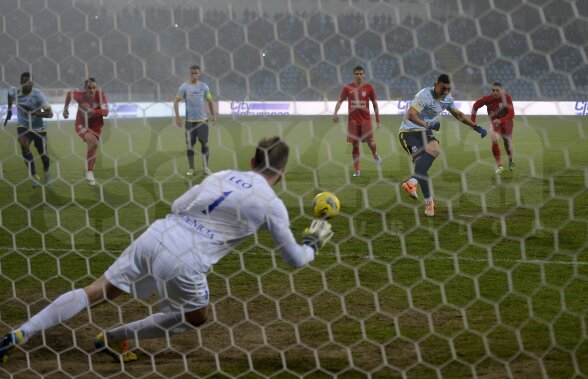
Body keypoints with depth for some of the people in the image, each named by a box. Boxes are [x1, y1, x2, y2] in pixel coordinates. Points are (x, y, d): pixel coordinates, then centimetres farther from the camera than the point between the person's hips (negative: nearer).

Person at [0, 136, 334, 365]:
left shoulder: (222, 176, 16)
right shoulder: (272, 205, 3)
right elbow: (295, 259, 12)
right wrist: (314, 243, 33)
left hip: (154, 237, 5)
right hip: (184, 264, -5)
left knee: (97, 291, 12)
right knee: (196, 316, 24)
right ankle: (115, 338, 23)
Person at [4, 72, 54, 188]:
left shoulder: (38, 94, -22)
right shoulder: (15, 92, -10)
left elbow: (49, 113, -26)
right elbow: (9, 95, 19)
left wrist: (34, 112, -38)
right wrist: (9, 110, 16)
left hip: (39, 128, -2)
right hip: (23, 126, 2)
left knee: (43, 154, 8)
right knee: (24, 145, -27)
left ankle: (47, 173, 44)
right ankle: (35, 176, -18)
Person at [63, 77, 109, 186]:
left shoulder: (100, 95, -24)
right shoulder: (80, 96, -23)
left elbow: (105, 112, -32)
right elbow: (69, 94, 1)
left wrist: (91, 111, -44)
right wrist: (65, 108, 10)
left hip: (95, 127, 3)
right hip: (81, 126, -2)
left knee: (92, 149, 10)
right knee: (94, 143, -26)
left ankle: (89, 171, 35)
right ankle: (89, 171, -13)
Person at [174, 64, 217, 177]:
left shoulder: (203, 86, 5)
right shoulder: (184, 87, -1)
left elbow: (210, 101, 13)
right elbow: (176, 101, -2)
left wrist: (213, 115, 5)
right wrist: (177, 117, -10)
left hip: (203, 120, 1)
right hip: (190, 120, -1)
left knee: (204, 142, -1)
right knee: (190, 144, 2)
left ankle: (205, 168, 5)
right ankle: (191, 169, 9)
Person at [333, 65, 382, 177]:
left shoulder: (368, 87, 2)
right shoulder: (348, 88, 2)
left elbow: (375, 104, 7)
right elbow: (340, 101, 3)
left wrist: (378, 121, 4)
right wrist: (335, 113, -15)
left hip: (366, 120, -1)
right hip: (352, 121, 1)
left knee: (370, 143, -10)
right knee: (355, 145, 1)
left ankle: (375, 155, 25)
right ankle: (357, 170, 9)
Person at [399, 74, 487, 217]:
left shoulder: (447, 98, 5)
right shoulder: (425, 95, -20)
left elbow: (458, 114, 22)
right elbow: (410, 115, -29)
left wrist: (476, 127, 18)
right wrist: (428, 125, -39)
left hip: (424, 131, 6)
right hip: (409, 131, -6)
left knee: (434, 149, -27)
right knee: (420, 161, -25)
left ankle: (413, 181, -30)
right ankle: (429, 201, -22)